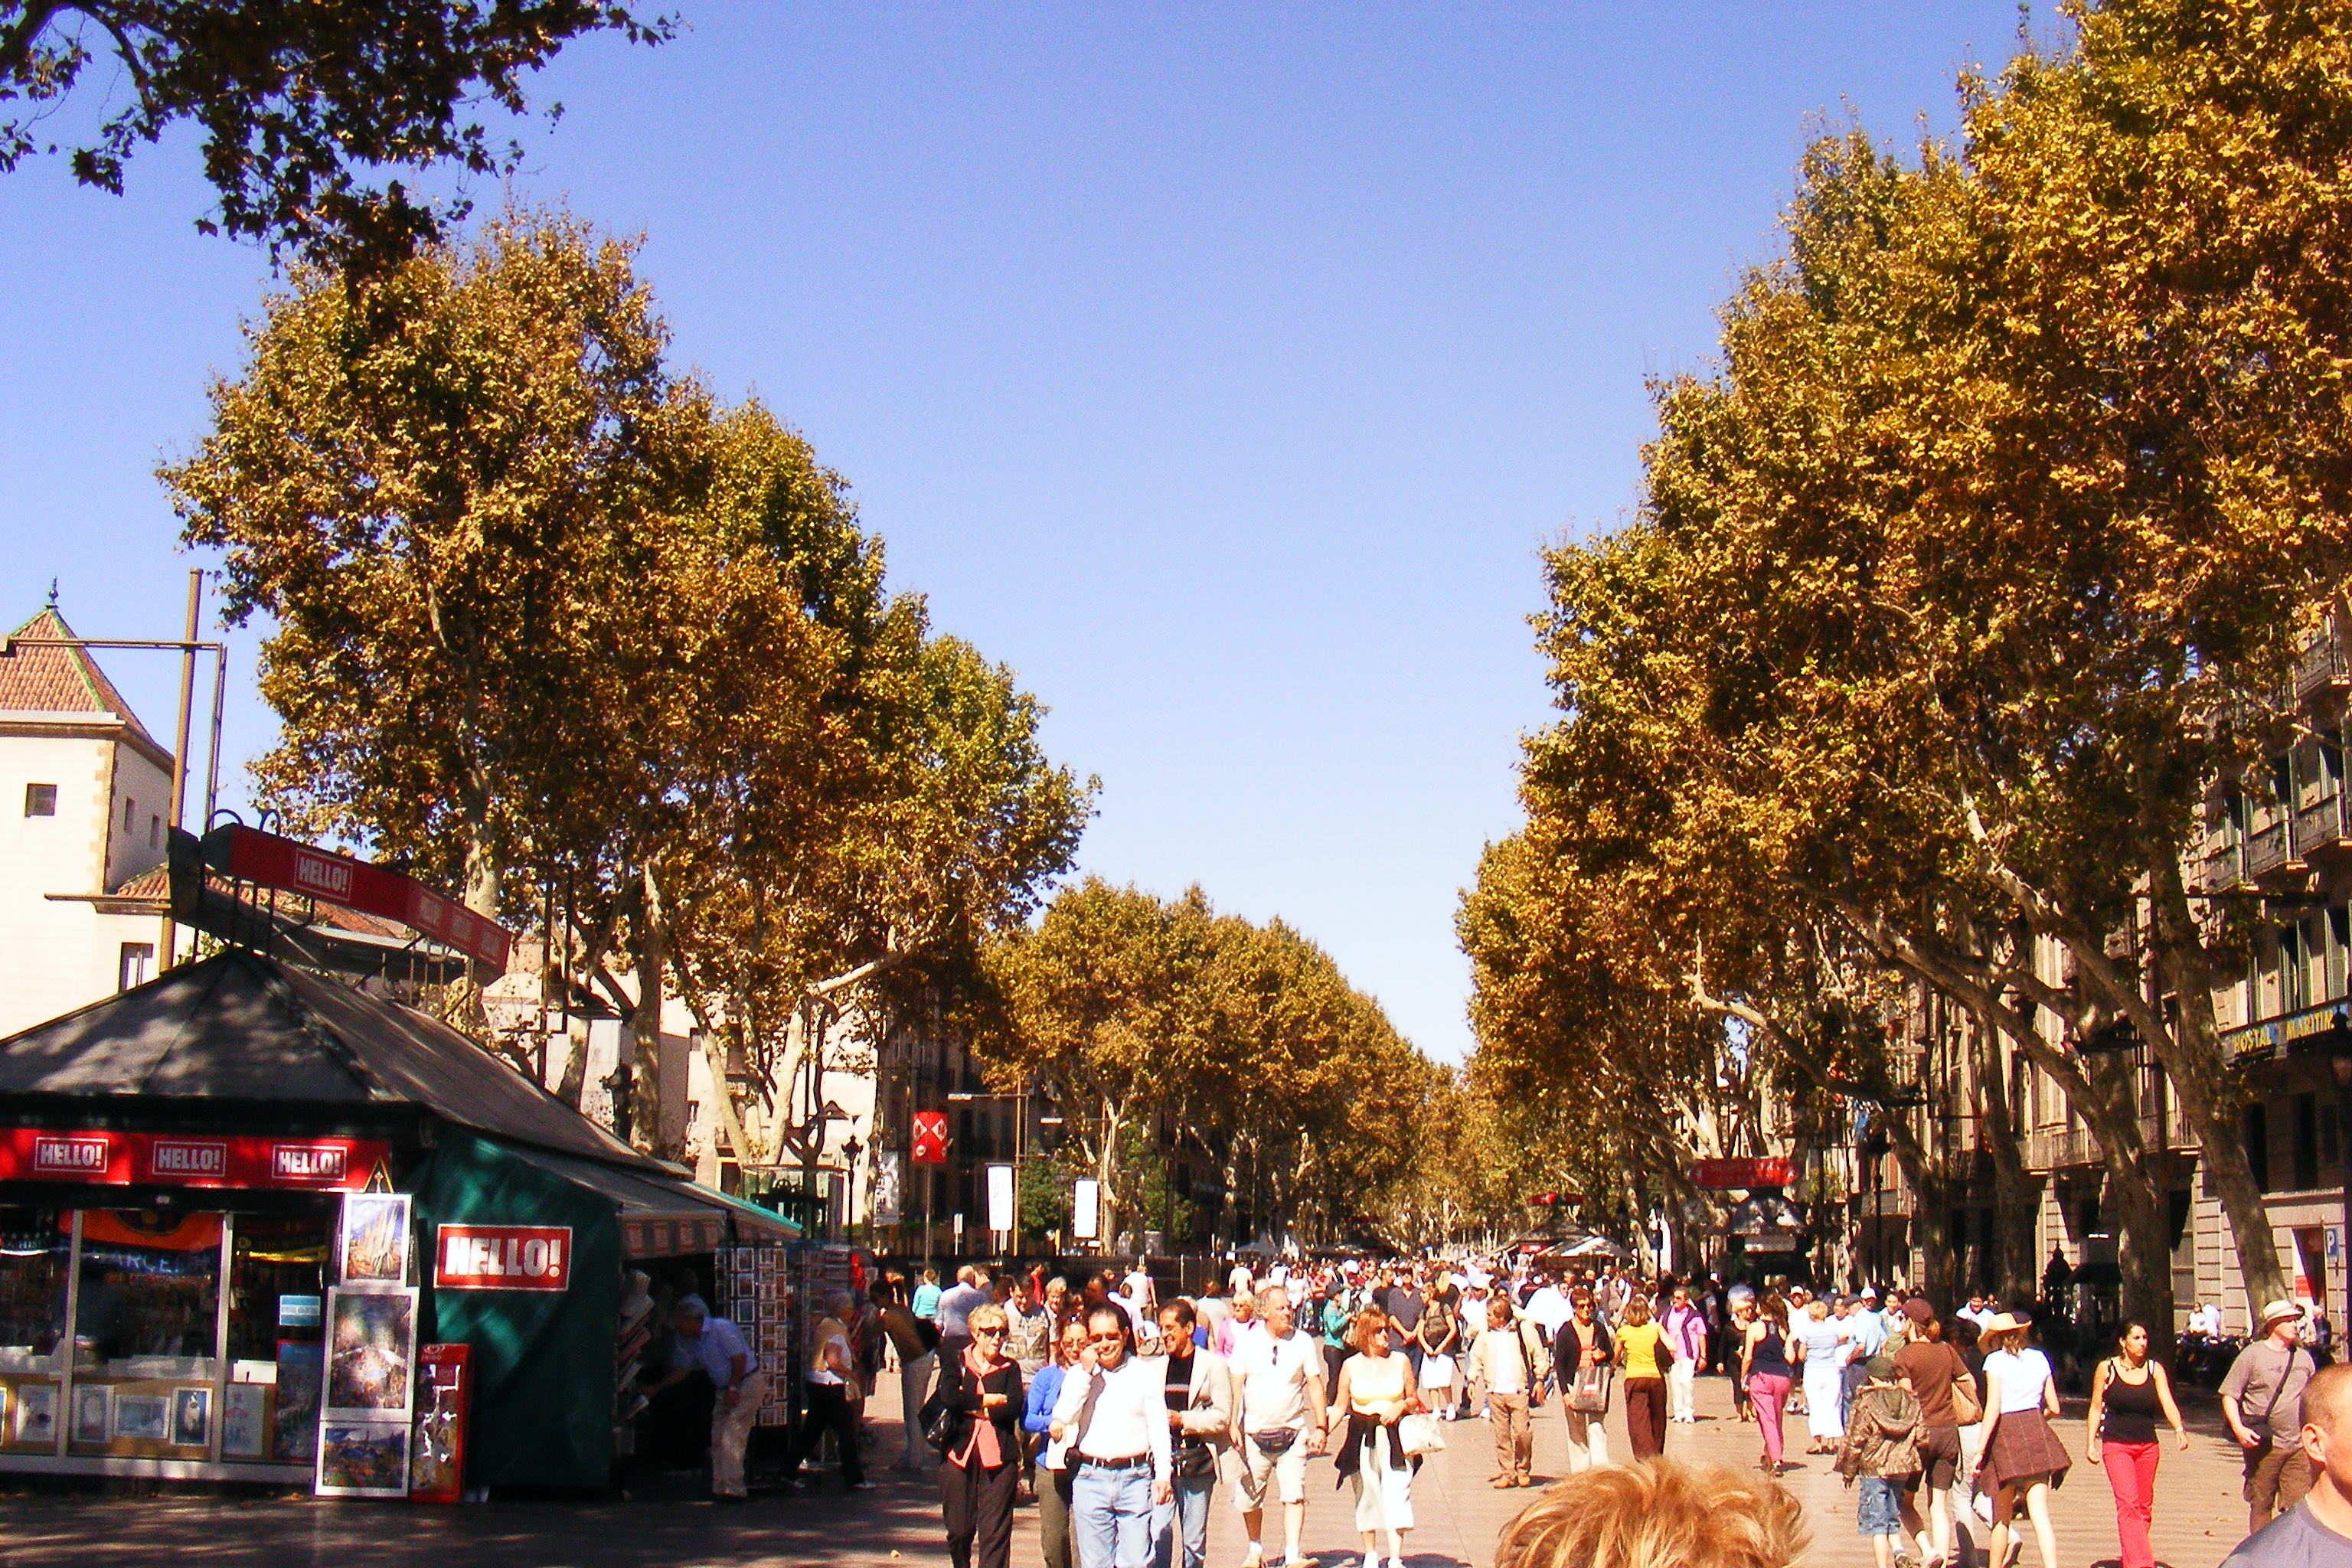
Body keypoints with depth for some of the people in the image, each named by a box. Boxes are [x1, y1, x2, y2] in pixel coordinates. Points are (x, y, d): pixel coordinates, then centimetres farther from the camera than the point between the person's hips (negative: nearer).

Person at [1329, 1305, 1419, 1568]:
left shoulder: (1400, 1362, 4)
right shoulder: (1351, 1366, 3)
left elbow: (1413, 1400, 12)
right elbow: (1340, 1406, 7)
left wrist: (1402, 1406, -9)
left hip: (1395, 1438, -1)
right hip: (1362, 1438, 1)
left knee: (1396, 1494, -12)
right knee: (1366, 1495, 8)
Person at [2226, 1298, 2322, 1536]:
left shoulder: (2304, 1357, 12)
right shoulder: (2253, 1354, -1)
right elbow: (2229, 1395, -2)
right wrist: (2238, 1429, -16)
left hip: (2299, 1446, 3)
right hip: (2264, 1445, -3)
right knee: (2261, 1506, 3)